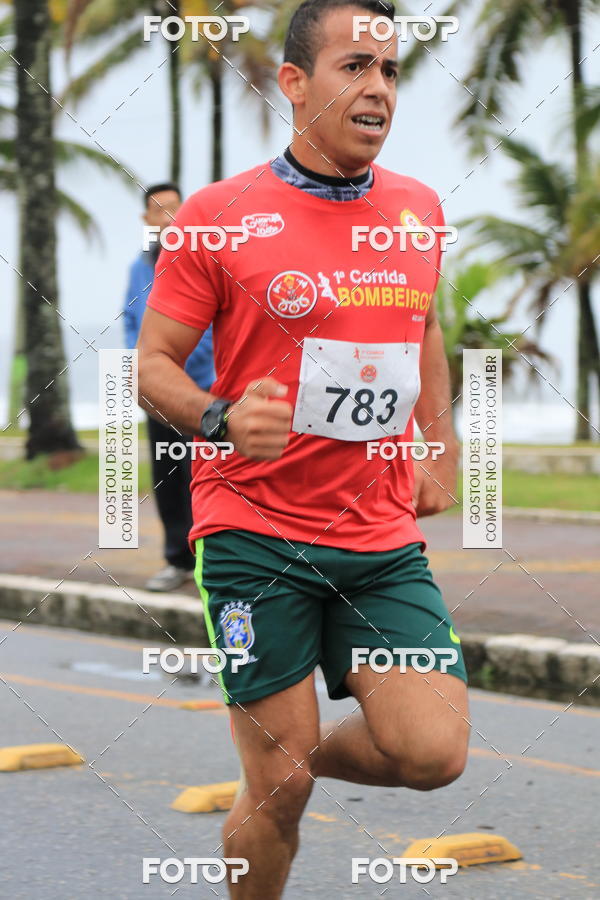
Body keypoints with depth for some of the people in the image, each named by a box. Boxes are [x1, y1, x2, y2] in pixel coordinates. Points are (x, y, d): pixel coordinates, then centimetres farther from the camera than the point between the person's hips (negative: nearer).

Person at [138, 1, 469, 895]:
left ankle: (314, 751, 22)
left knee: (432, 750, -11)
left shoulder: (419, 209, 8)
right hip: (256, 531, -4)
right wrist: (221, 418, -22)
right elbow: (153, 363, -3)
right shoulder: (219, 215, -6)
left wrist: (443, 453, 24)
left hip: (384, 538, 4)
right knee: (280, 788, -3)